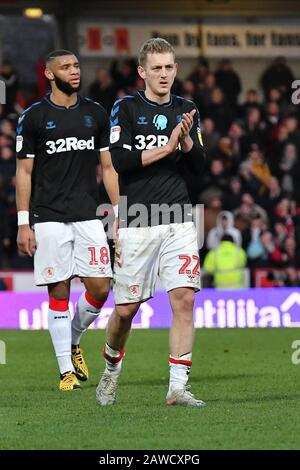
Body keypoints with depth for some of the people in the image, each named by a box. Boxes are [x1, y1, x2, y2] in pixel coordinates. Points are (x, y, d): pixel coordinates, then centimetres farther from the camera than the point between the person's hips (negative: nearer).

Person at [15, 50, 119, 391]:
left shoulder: (95, 114, 10)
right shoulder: (34, 117, 0)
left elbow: (108, 167, 14)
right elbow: (24, 172, 1)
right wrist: (23, 224, -4)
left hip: (88, 217, 3)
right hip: (49, 219, -3)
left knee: (100, 287, -5)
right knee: (59, 292, -3)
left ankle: (72, 342, 22)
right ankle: (66, 370, 4)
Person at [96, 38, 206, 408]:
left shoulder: (186, 110, 11)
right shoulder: (126, 109, -1)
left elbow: (199, 166, 7)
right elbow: (119, 161, -13)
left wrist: (186, 139, -11)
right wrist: (167, 147, -15)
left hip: (178, 222, 3)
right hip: (135, 224, -3)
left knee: (184, 298, -12)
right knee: (126, 308, 3)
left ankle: (177, 387, -9)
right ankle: (111, 370, 30)